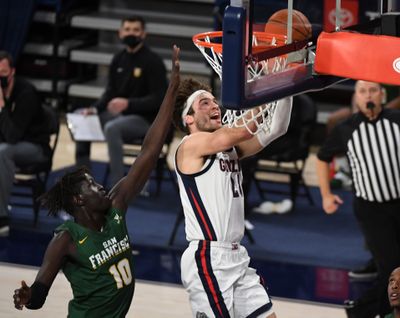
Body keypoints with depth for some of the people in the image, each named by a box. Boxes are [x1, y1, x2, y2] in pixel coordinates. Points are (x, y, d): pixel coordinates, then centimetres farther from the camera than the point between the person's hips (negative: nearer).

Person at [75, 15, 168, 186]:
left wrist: (128, 104, -30)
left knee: (112, 128, -35)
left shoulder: (153, 61, -13)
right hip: (120, 114, 8)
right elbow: (111, 91, 13)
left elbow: (158, 99, -18)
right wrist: (95, 109, -6)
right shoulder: (118, 59, 8)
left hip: (145, 119, -8)